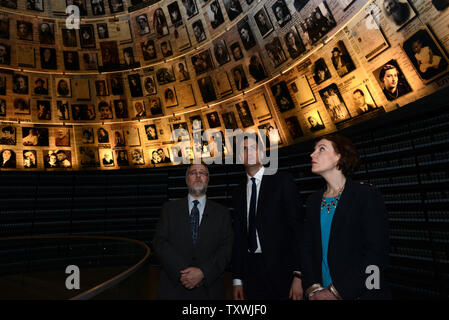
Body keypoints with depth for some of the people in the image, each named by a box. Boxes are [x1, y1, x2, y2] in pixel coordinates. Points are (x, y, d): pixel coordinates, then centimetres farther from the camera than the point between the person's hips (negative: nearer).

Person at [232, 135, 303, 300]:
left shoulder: (283, 181, -4)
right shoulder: (238, 192, 9)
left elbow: (297, 227, -9)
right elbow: (238, 236, 10)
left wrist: (298, 274, -15)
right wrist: (237, 279, 7)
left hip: (281, 269, -3)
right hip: (251, 271, 4)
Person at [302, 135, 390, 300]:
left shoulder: (367, 194, -11)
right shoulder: (313, 200, 4)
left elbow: (377, 254, -17)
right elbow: (307, 248, 3)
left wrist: (335, 291, -18)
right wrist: (313, 289, -10)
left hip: (361, 293, -4)